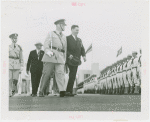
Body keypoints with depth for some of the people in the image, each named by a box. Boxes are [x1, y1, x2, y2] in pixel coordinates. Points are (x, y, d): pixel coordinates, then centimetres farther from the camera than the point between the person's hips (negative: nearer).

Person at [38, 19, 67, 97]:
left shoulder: (64, 37, 25)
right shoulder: (50, 34, 12)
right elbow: (46, 44, -2)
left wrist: (64, 60, 20)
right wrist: (47, 51, -22)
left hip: (60, 58, 3)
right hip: (51, 56, -3)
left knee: (60, 73, -14)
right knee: (46, 74, -3)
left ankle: (62, 91, -26)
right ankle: (41, 91, 7)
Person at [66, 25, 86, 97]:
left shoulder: (79, 40, 21)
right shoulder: (67, 38, 2)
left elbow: (82, 49, 14)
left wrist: (84, 55, -5)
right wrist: (69, 55, -21)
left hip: (76, 60, 6)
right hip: (70, 60, -6)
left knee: (73, 76, 5)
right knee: (72, 75, -17)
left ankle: (68, 91, 9)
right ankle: (69, 91, -17)